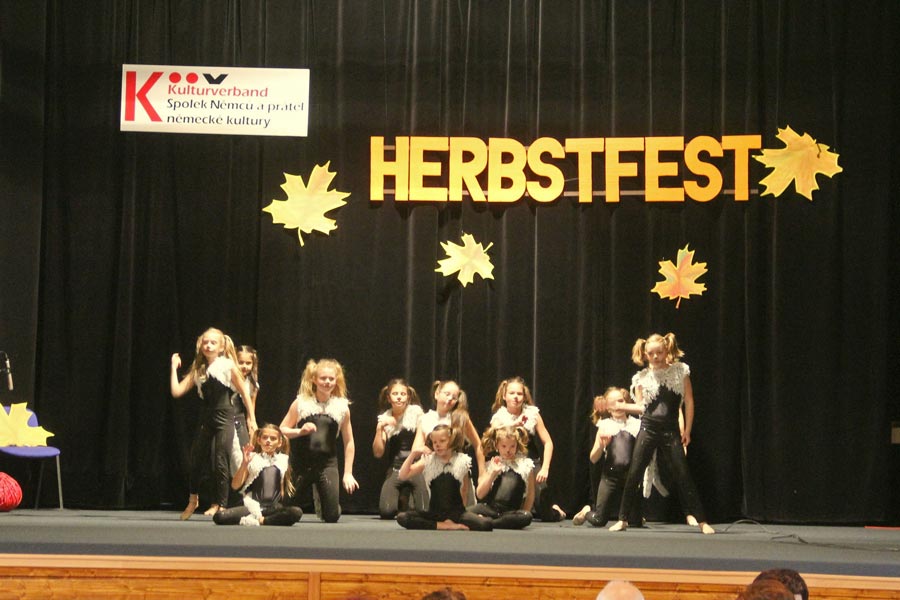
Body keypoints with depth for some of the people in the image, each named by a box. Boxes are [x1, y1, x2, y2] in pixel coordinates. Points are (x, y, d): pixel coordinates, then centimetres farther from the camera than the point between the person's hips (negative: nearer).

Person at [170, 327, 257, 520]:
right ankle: (192, 500, 25)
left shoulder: (228, 366, -3)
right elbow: (176, 392, 0)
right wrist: (174, 368, 1)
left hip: (224, 417, -4)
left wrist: (252, 418, 1)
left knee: (221, 462, -5)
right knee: (197, 458, 6)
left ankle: (219, 504, 6)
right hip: (206, 417, 4)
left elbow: (244, 393, 1)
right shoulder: (198, 370, 8)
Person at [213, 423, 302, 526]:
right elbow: (235, 486, -4)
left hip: (274, 508, 1)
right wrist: (244, 464, -14)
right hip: (252, 507, -1)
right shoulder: (252, 458, 3)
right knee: (219, 517, -27)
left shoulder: (283, 460, 9)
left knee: (296, 512, -33)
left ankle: (258, 521, -24)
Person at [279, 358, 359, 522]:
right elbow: (282, 431, 4)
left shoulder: (342, 407, 3)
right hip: (302, 463, 0)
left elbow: (349, 442, 8)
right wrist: (300, 431, -15)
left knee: (332, 516, -7)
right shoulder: (301, 403, 0)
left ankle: (320, 498, 29)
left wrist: (348, 473, 5)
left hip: (328, 464, 0)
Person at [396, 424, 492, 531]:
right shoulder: (428, 460, 0)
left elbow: (465, 490, 10)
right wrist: (413, 454, -15)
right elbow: (403, 476, -7)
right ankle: (444, 525, -19)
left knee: (486, 524, -29)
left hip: (456, 513, -2)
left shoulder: (462, 461, -2)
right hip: (434, 513, 2)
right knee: (402, 518, -25)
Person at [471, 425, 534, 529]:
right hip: (489, 508, 0)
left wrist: (524, 514, 7)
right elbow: (480, 495, 6)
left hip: (510, 512, 0)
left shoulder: (525, 465, 10)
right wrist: (493, 473, -3)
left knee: (526, 517, -36)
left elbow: (530, 494, 13)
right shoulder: (491, 465, 13)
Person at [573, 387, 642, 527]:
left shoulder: (636, 425, 3)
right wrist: (602, 445, -12)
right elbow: (593, 459, 4)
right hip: (610, 475, 0)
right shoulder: (605, 425, 4)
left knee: (636, 522, -2)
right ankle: (587, 511, 32)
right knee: (599, 521, -3)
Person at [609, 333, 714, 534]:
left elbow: (689, 402, 4)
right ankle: (623, 519, 6)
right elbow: (641, 407, 11)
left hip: (671, 430, -1)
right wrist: (618, 406, -2)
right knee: (634, 474, -2)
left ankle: (701, 521, 2)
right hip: (648, 428, 1)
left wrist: (687, 430, 1)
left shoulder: (680, 370, 3)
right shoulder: (642, 377, 6)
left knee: (682, 475, -4)